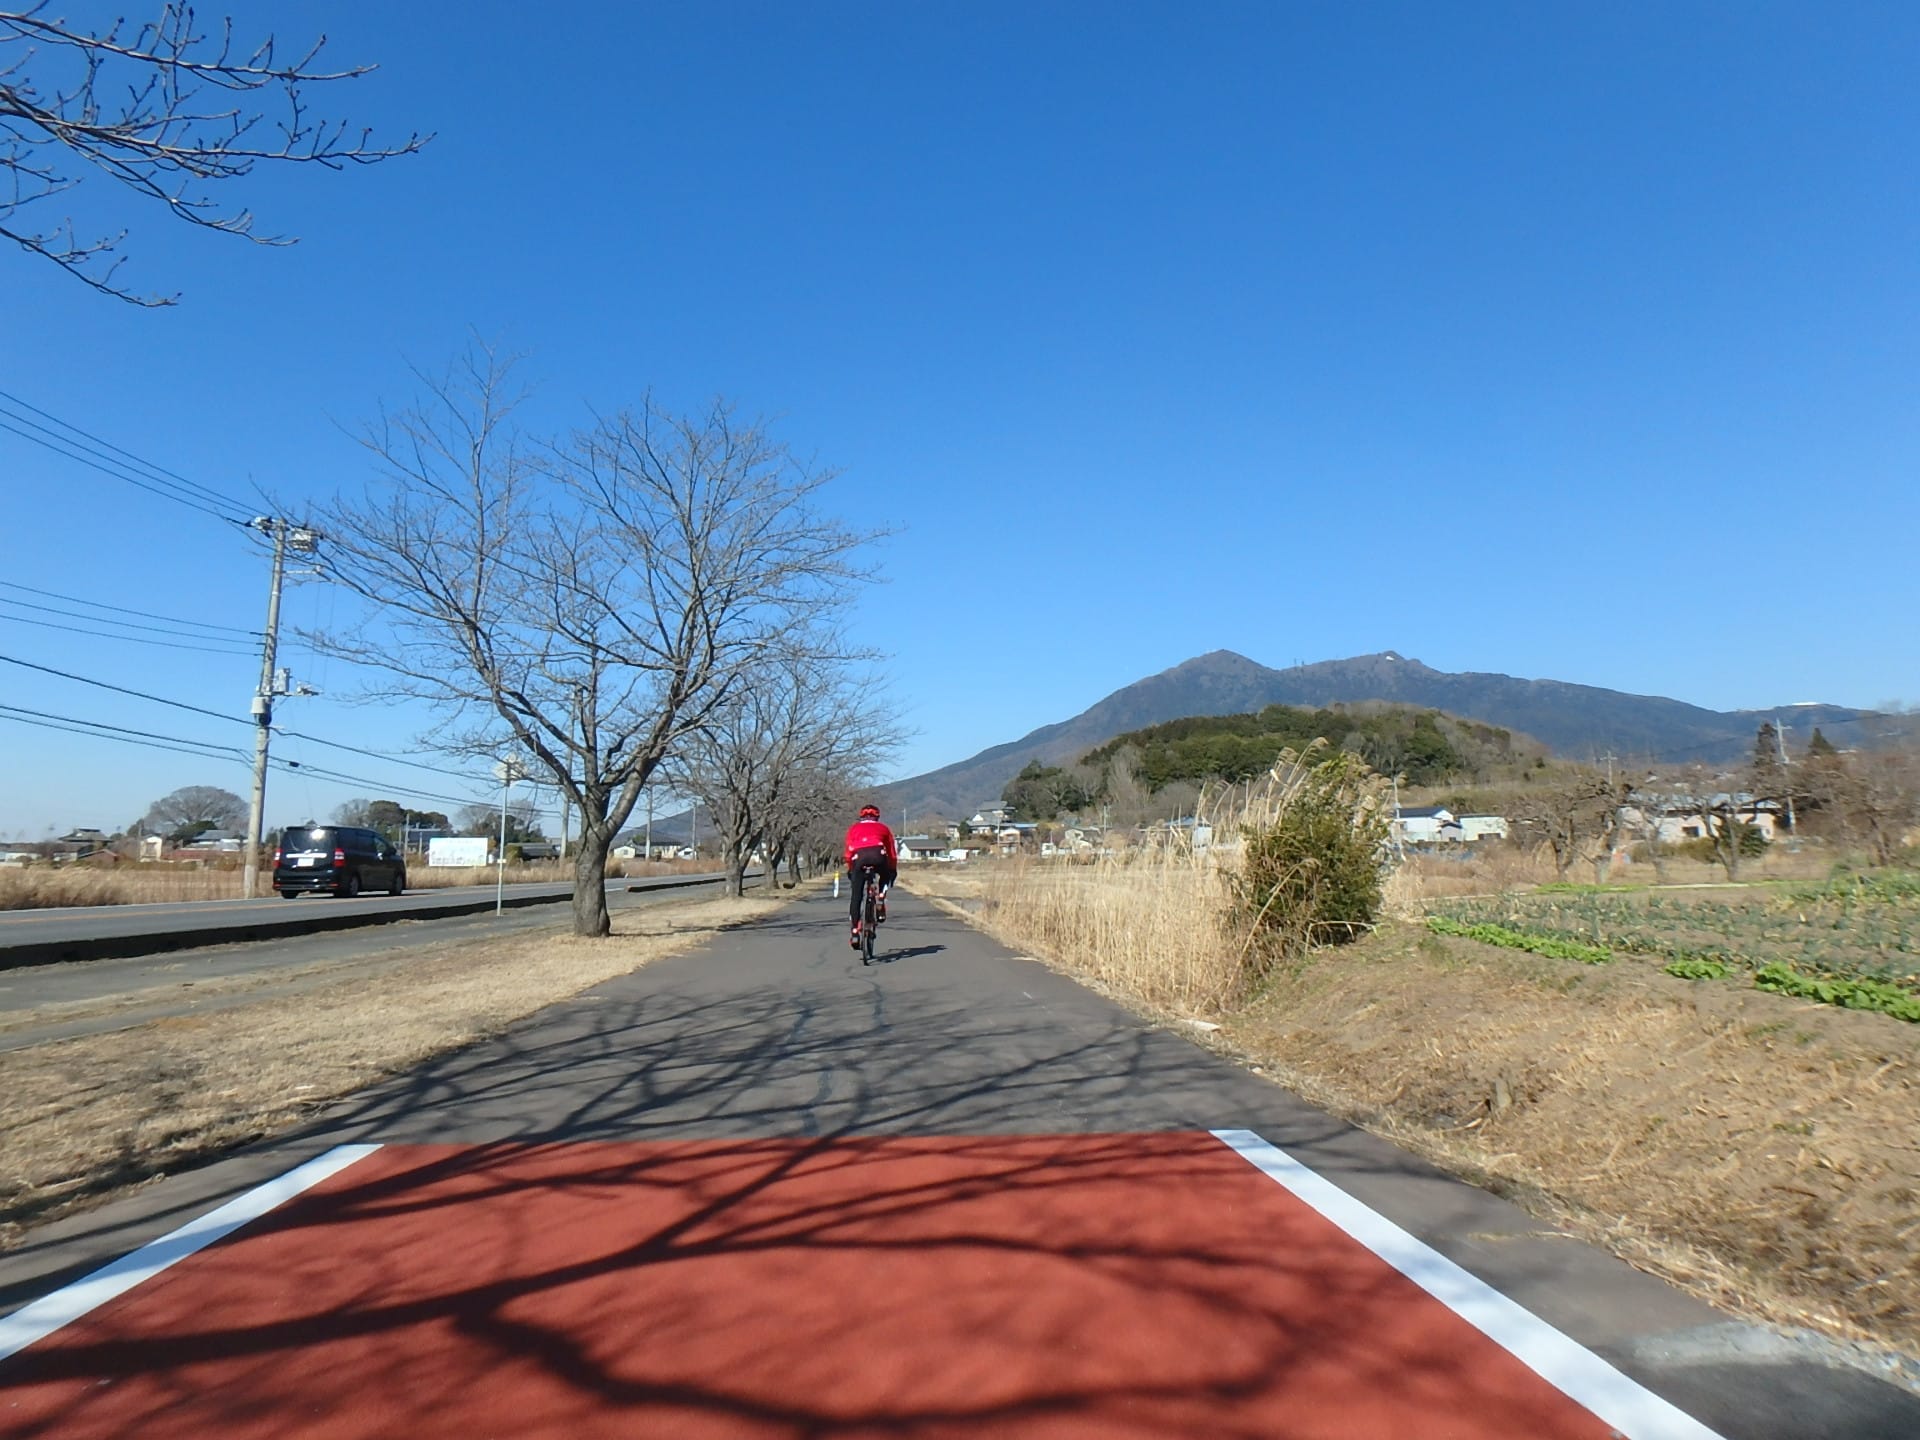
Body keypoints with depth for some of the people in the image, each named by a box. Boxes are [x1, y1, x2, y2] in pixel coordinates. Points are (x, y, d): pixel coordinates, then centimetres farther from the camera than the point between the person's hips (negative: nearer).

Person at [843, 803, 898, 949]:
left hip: (859, 857, 0)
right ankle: (881, 900, 9)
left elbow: (848, 852, 25)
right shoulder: (882, 827, 31)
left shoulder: (853, 828, 32)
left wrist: (850, 870, 35)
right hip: (878, 855, 0)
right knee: (886, 876, 33)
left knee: (856, 896, 9)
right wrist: (893, 870, 39)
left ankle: (855, 932, 4)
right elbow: (892, 852, 30)